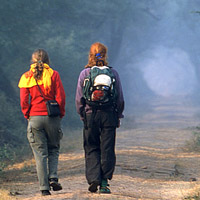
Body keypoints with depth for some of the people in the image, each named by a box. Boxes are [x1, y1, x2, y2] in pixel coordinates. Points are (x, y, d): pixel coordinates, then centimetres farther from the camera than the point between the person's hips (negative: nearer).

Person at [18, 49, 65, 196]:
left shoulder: (26, 77, 2)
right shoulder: (53, 74, 0)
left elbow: (24, 100, -3)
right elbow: (60, 97, -5)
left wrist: (27, 115, 8)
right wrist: (61, 114, 6)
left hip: (34, 118, 0)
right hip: (52, 117, 0)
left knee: (40, 153, 3)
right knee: (53, 150, 17)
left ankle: (44, 187, -1)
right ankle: (53, 178, -1)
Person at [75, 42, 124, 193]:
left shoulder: (84, 74, -2)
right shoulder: (113, 73, 0)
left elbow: (79, 99, 1)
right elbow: (120, 97, 3)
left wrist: (82, 115, 13)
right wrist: (119, 115, 14)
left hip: (91, 115, 0)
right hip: (109, 115, 0)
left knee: (91, 149, 9)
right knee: (107, 150, 5)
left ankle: (93, 179, -7)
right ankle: (104, 182, 5)